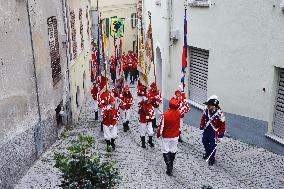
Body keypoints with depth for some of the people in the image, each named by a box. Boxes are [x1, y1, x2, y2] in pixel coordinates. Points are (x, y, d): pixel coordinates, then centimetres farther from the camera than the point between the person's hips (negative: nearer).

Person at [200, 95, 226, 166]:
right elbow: (203, 119, 7)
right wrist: (202, 127, 13)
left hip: (214, 133, -5)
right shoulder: (206, 111, -13)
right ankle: (207, 153, 52)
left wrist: (220, 136, -16)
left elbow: (222, 126, -19)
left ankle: (211, 158, 29)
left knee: (212, 146, 4)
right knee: (205, 142, 23)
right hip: (206, 131, 5)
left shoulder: (219, 114, -27)